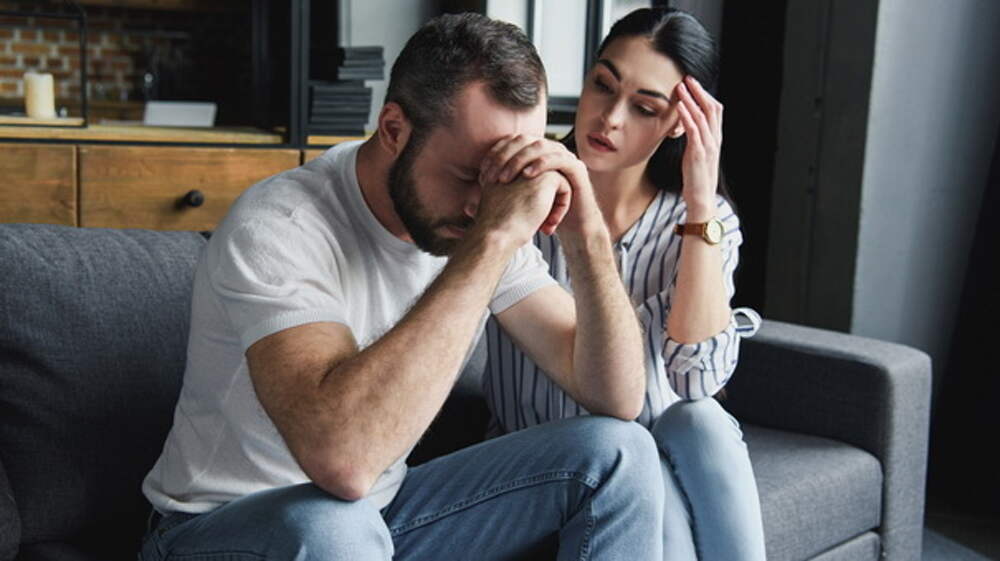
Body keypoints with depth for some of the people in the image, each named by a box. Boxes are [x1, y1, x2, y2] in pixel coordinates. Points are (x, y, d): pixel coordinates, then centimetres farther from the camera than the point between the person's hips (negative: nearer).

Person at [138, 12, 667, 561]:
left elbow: (617, 401, -8)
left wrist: (589, 240, -25)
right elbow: (341, 457, -43)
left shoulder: (485, 228, -7)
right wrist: (492, 241, -40)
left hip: (385, 514, 6)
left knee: (618, 451, -9)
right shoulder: (277, 228, -26)